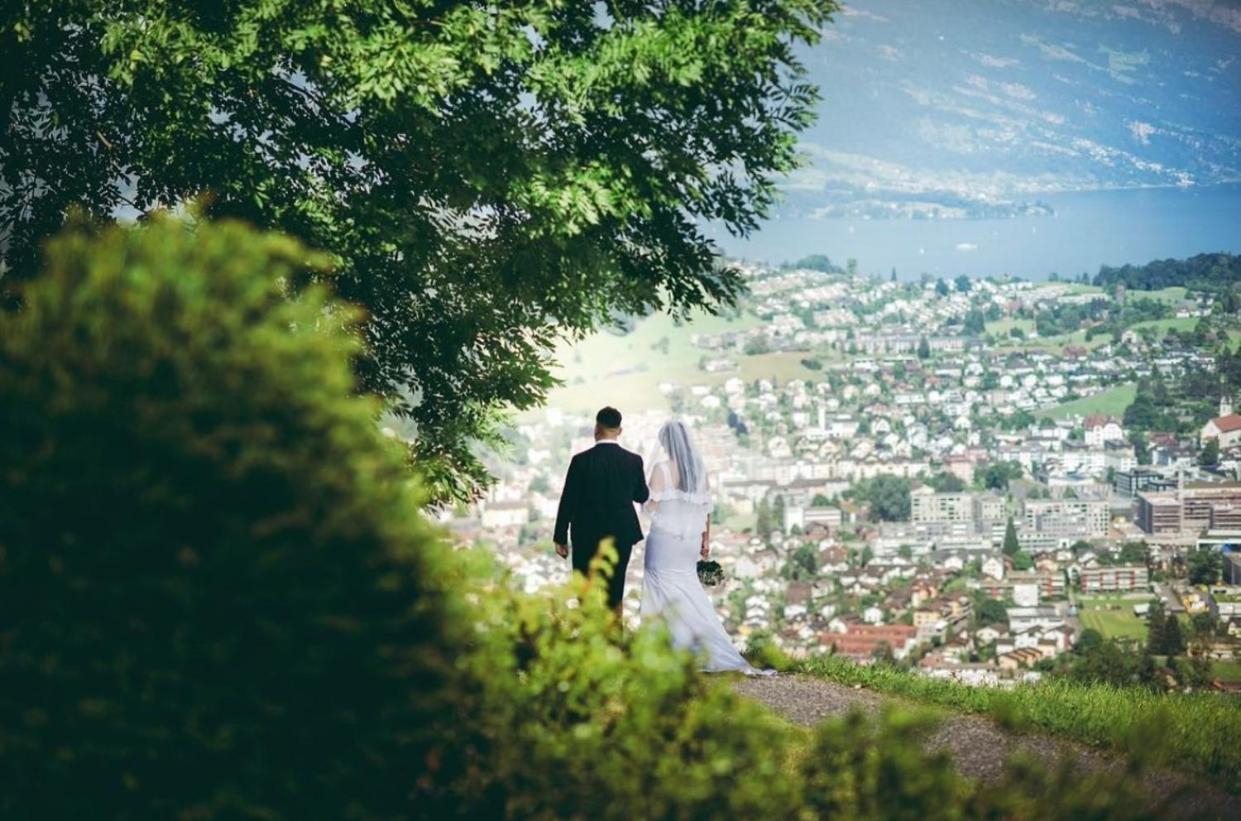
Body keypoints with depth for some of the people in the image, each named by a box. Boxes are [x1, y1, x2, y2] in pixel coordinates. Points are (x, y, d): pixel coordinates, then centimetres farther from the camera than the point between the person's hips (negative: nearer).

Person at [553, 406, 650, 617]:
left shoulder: (581, 461, -12)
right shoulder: (633, 461, -5)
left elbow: (568, 501, -8)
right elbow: (642, 496, 9)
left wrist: (560, 537, 1)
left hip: (587, 536, -2)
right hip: (621, 536, 2)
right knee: (614, 595, 10)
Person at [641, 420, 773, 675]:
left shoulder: (662, 468, -11)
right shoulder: (699, 468, 6)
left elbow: (651, 504, -13)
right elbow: (706, 507, 9)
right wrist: (706, 539, 14)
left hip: (665, 537, -6)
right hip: (691, 539, 6)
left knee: (663, 595, 2)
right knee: (690, 593, 15)